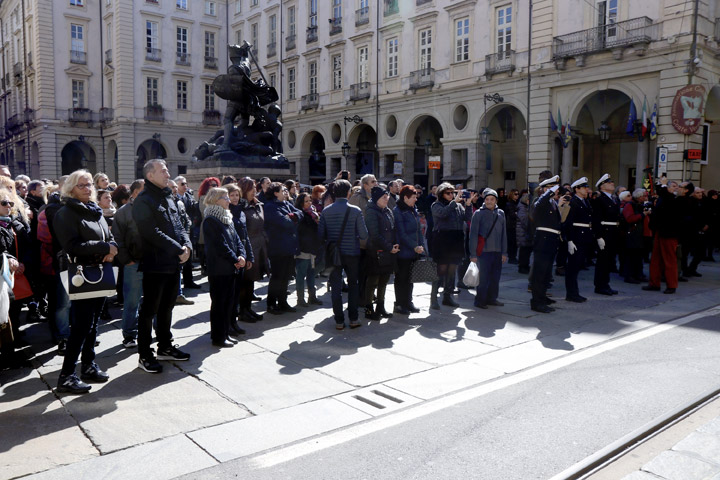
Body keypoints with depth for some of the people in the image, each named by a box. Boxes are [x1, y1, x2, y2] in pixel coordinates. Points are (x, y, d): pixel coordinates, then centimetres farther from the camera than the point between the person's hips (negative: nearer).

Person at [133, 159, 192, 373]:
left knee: (167, 307, 18)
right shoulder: (144, 200, -11)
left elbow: (178, 225, 16)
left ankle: (165, 347, 31)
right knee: (149, 310, 1)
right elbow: (152, 232, -20)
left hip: (173, 263, 8)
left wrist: (186, 244, -3)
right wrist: (178, 249, -18)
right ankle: (145, 355, 10)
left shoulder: (168, 199, 16)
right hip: (155, 264, -8)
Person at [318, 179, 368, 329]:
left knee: (336, 287, 7)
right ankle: (353, 319, 14)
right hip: (352, 253, -1)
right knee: (353, 285, 13)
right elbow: (364, 235, -9)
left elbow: (320, 234, -1)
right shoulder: (355, 210, -9)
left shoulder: (326, 211, -3)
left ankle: (339, 321, 9)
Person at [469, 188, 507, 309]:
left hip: (497, 251, 4)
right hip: (483, 251, -4)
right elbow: (473, 234, -4)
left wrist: (504, 252, 9)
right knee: (483, 277, -2)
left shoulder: (501, 213, 9)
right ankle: (480, 301, 10)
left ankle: (492, 298, 24)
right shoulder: (478, 213, -4)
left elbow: (504, 234, 12)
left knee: (495, 277, 10)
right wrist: (473, 254, -8)